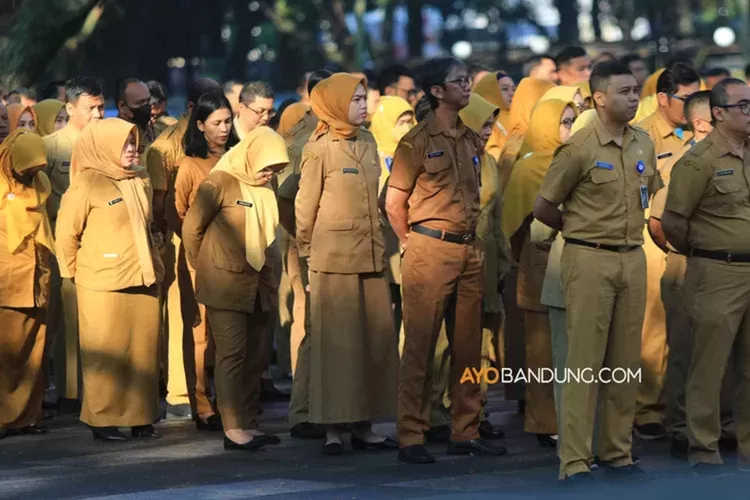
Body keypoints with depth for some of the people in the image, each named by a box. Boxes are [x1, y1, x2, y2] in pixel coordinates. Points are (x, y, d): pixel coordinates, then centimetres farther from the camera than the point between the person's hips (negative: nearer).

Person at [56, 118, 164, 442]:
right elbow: (66, 231, -6)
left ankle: (140, 417, 13)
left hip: (142, 281, 6)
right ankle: (102, 420, 6)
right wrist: (75, 271, 1)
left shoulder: (141, 181, 11)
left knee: (144, 350, 6)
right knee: (106, 353, -1)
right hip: (103, 285, -6)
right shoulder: (88, 184, -9)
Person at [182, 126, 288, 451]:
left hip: (258, 285, 7)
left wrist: (265, 274, 12)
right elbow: (192, 226, -7)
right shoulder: (221, 182, -11)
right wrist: (203, 266, 3)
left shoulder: (265, 189, 11)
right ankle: (233, 428, -9)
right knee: (232, 353, -8)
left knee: (255, 355, 7)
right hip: (225, 286, -7)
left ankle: (248, 424, 13)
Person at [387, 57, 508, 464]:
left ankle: (465, 431, 15)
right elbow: (394, 202, -4)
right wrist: (415, 244, 1)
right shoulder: (418, 141, -6)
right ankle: (411, 438, -1)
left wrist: (470, 236, 14)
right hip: (431, 251, -6)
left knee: (468, 346, 8)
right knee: (420, 346, -4)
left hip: (470, 251, 6)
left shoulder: (472, 141, 13)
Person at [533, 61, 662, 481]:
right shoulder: (580, 149, -10)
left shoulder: (644, 144, 7)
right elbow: (544, 208, -3)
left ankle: (619, 453, 16)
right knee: (585, 361, -4)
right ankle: (575, 461, -2)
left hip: (633, 259, 6)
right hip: (591, 260, -6)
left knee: (626, 361, 8)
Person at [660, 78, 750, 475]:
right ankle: (703, 449, 7)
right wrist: (698, 252, 7)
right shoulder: (700, 161, -10)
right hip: (718, 275, -6)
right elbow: (673, 221, -8)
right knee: (709, 367, 0)